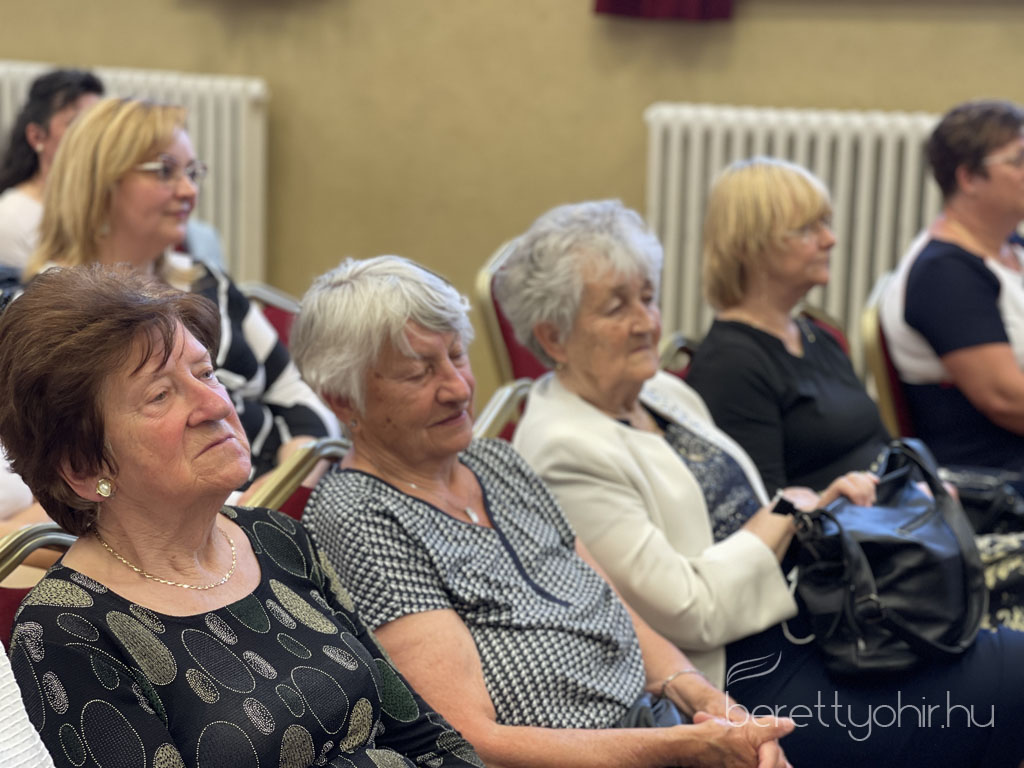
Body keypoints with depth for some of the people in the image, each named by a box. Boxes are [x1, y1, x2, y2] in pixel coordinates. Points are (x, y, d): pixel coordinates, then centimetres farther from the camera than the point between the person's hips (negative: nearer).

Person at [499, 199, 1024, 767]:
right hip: (742, 684, -9)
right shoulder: (565, 453, -18)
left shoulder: (664, 393, 11)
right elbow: (688, 612, -21)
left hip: (797, 628, 9)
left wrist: (824, 502, 1)